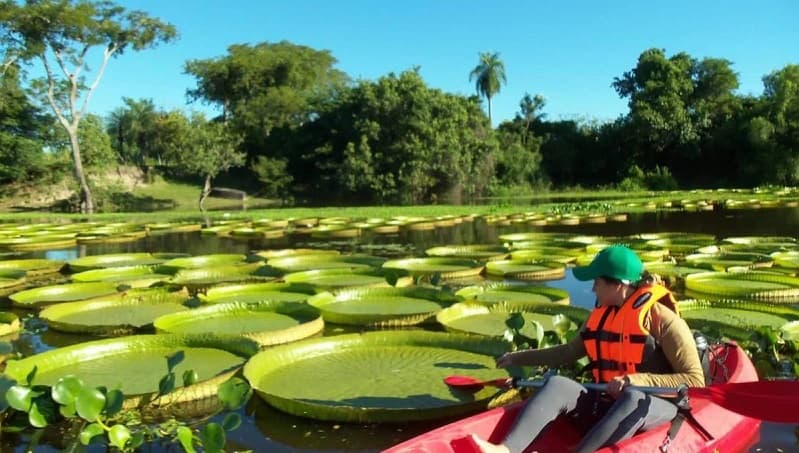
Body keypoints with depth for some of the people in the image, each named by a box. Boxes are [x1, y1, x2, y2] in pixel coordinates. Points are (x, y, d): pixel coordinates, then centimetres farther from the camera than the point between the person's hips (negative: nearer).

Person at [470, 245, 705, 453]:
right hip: (609, 404, 5)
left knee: (633, 398, -37)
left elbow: (695, 380, -15)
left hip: (656, 406, -5)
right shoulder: (601, 315, 8)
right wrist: (519, 358, 19)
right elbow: (570, 352, 19)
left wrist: (634, 381, -25)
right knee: (558, 384, -20)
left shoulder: (662, 319, -11)